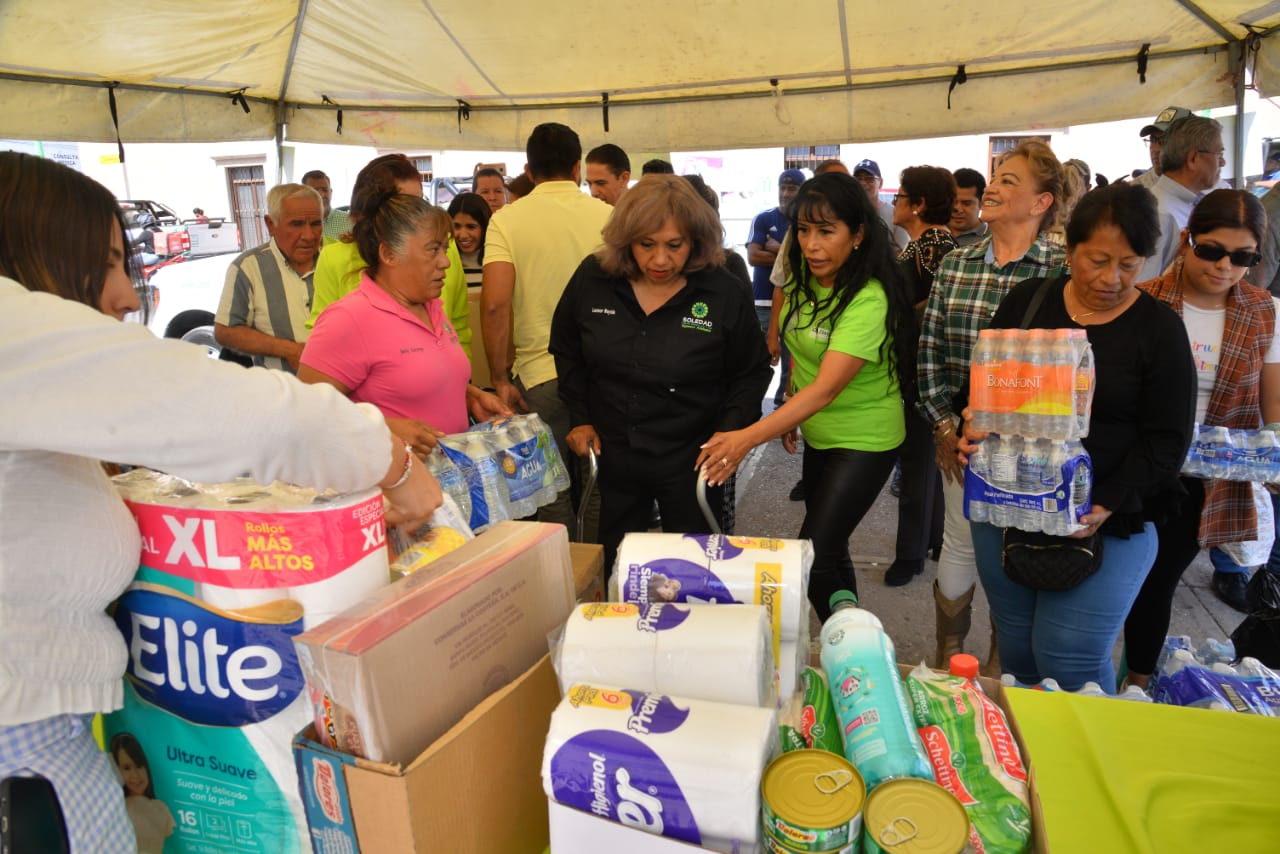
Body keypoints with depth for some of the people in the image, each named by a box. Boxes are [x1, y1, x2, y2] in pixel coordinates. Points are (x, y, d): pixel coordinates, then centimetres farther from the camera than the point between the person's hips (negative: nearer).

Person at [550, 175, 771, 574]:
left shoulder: (725, 293, -13)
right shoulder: (592, 279, -7)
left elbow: (752, 372, -1)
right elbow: (566, 351, 9)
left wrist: (730, 430, -13)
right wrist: (580, 417, 5)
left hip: (691, 461, -2)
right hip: (612, 456, 3)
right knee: (615, 569, 21)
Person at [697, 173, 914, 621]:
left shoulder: (867, 301, -29)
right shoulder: (804, 279, -5)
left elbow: (826, 387, -38)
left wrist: (747, 438, -46)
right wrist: (789, 414, 6)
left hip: (864, 440, -7)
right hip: (818, 431, 8)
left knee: (814, 554, -9)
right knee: (828, 545, 20)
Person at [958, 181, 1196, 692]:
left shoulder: (1159, 330, -4)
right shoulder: (1027, 301, 4)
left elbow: (1166, 440, -5)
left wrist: (1108, 506, -18)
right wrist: (973, 423, -12)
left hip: (1106, 526, -3)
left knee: (1070, 660, -3)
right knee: (1017, 650, 14)